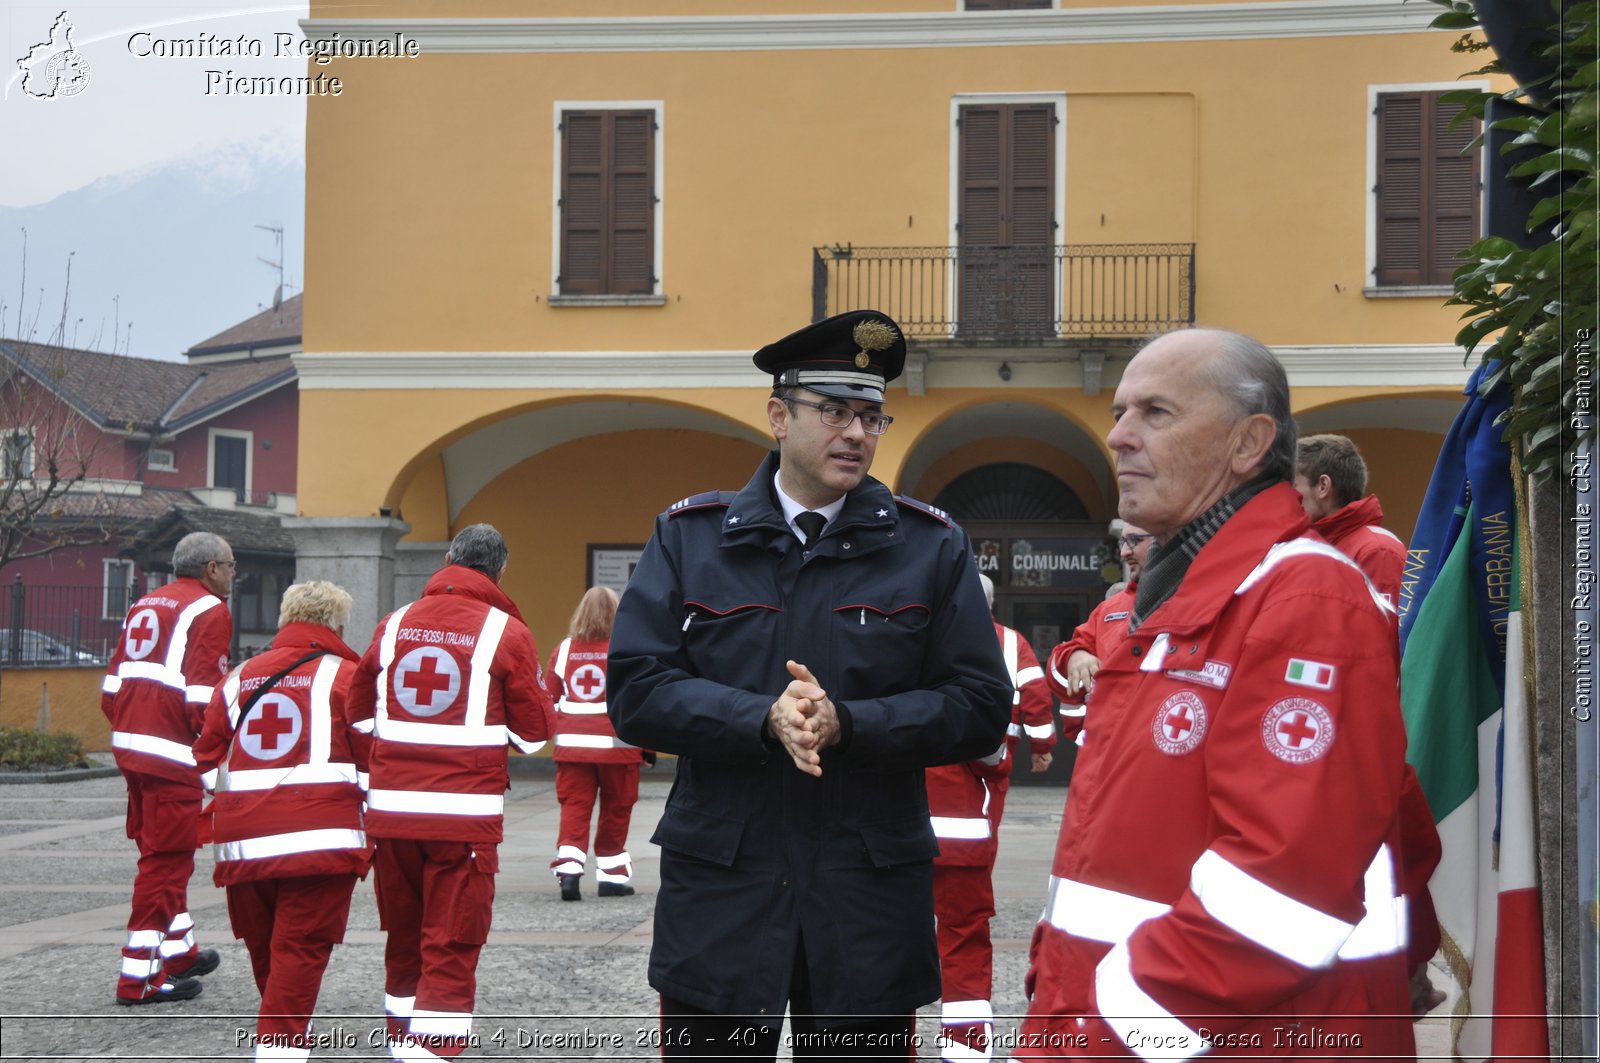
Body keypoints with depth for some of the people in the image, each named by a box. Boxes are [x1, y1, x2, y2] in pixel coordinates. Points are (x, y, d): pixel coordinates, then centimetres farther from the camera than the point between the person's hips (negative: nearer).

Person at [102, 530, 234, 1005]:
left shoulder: (145, 605, 18)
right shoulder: (209, 610, -6)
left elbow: (112, 684, 18)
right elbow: (205, 696, -15)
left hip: (128, 741, 9)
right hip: (173, 753, -9)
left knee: (163, 852, 20)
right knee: (167, 859, -4)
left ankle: (179, 950, 32)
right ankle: (139, 976, -3)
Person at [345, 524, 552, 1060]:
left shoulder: (395, 624, 8)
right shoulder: (506, 632, -5)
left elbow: (359, 714, 15)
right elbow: (533, 732, -2)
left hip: (391, 810, 4)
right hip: (465, 815, -4)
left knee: (404, 940, 17)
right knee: (451, 950, -2)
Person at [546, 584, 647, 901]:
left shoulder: (565, 649, 5)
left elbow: (550, 697, 9)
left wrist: (558, 732, 23)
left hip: (572, 744, 2)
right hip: (617, 746, -2)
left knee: (574, 807, 3)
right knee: (615, 811, 9)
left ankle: (568, 869, -15)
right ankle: (612, 875, 16)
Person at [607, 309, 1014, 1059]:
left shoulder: (932, 547, 5)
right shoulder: (689, 536, 5)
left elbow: (981, 709, -1)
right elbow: (636, 691, -3)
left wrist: (846, 723, -17)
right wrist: (764, 719, -19)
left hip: (870, 901, 0)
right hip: (719, 894, 0)